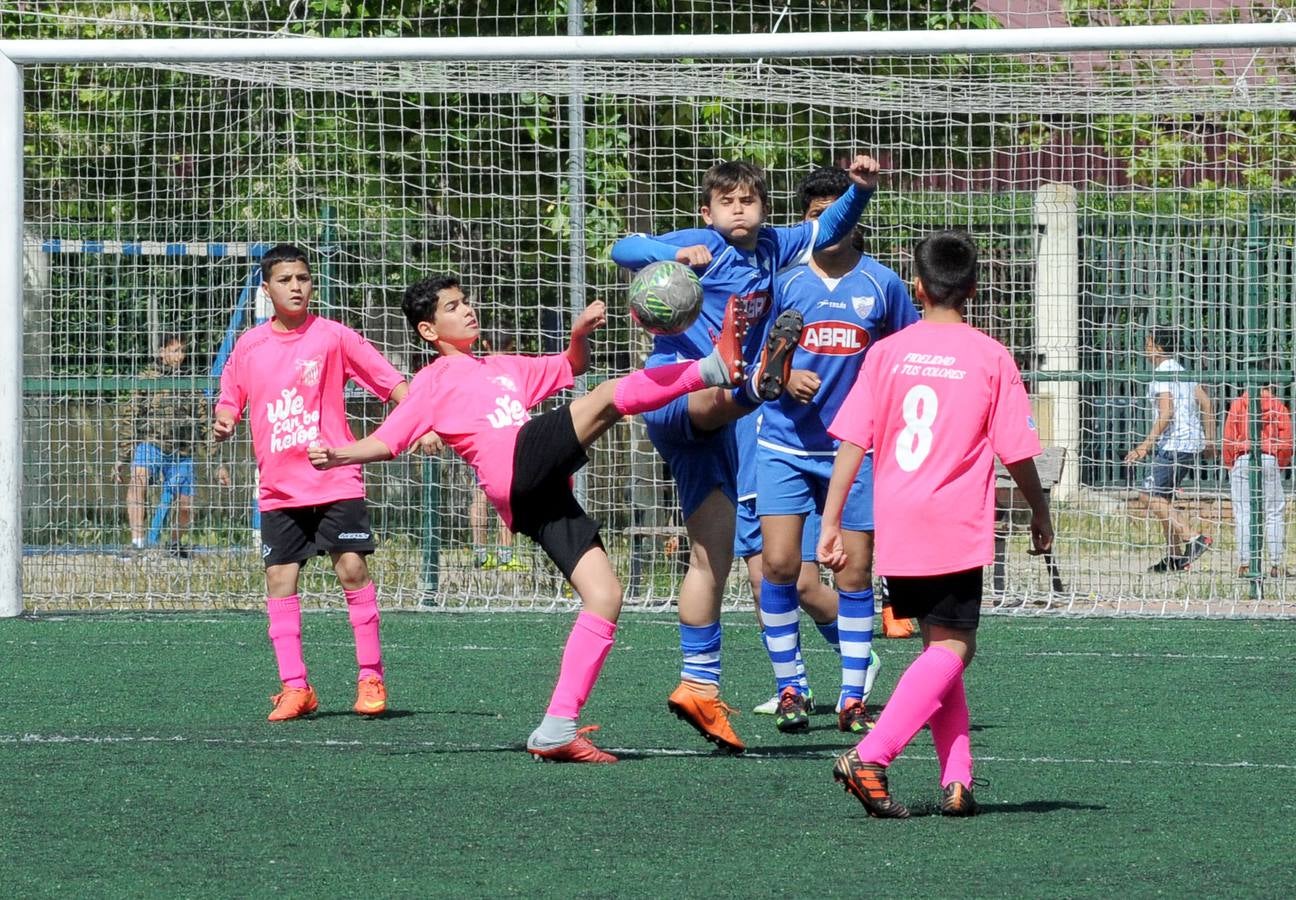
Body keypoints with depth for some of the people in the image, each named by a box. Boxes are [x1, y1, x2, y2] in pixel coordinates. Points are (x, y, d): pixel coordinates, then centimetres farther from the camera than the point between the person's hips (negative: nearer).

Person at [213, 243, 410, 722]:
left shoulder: (332, 337, -2)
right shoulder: (248, 346, 7)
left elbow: (391, 382, -4)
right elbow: (230, 400, 19)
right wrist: (223, 423, -4)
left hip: (335, 480, -3)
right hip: (278, 489, 3)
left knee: (352, 570, -9)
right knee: (279, 579, -1)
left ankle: (370, 677, 2)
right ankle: (294, 687, 6)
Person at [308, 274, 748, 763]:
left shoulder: (504, 368, 36)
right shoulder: (434, 381, 15)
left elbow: (571, 366, 42)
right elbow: (387, 440, 7)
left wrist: (581, 333, 19)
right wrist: (339, 455, -13)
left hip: (545, 494, 7)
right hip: (513, 467, -7)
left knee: (604, 595, -5)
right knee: (608, 398, -22)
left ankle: (558, 729, -9)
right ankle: (715, 367, -24)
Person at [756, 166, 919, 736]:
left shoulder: (881, 284, 2)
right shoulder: (785, 282, 1)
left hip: (853, 448, 0)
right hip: (786, 446, 0)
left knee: (856, 570, 0)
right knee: (779, 564, -10)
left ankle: (853, 699, 9)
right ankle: (789, 691, 2)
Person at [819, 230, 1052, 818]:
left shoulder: (888, 352, 4)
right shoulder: (990, 357, -3)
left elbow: (852, 442, 1)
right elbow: (1016, 451, -1)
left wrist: (830, 523, 5)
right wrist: (1041, 514, 15)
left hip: (895, 529, 4)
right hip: (956, 534, -4)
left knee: (940, 644, 16)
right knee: (950, 648, -4)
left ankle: (957, 779, 8)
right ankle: (870, 757, -22)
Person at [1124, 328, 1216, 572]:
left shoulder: (1162, 374, -12)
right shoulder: (1182, 372, 17)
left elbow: (1166, 414, -21)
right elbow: (1206, 404, 19)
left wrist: (1145, 446, -22)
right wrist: (1209, 441, 24)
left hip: (1174, 445, -10)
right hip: (1192, 444, 10)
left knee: (1149, 497, -10)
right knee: (1163, 499, 15)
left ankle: (1193, 538, -19)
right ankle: (1175, 557, 13)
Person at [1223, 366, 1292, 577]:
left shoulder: (1237, 405, 2)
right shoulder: (1278, 406, 1)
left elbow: (1228, 437, 0)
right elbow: (1286, 439, -1)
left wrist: (1229, 465, 8)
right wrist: (1282, 463, 11)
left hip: (1241, 459, 0)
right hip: (1270, 459, 0)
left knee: (1243, 513, 3)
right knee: (1274, 512, 6)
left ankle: (1244, 562, -2)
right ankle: (1276, 563, 2)